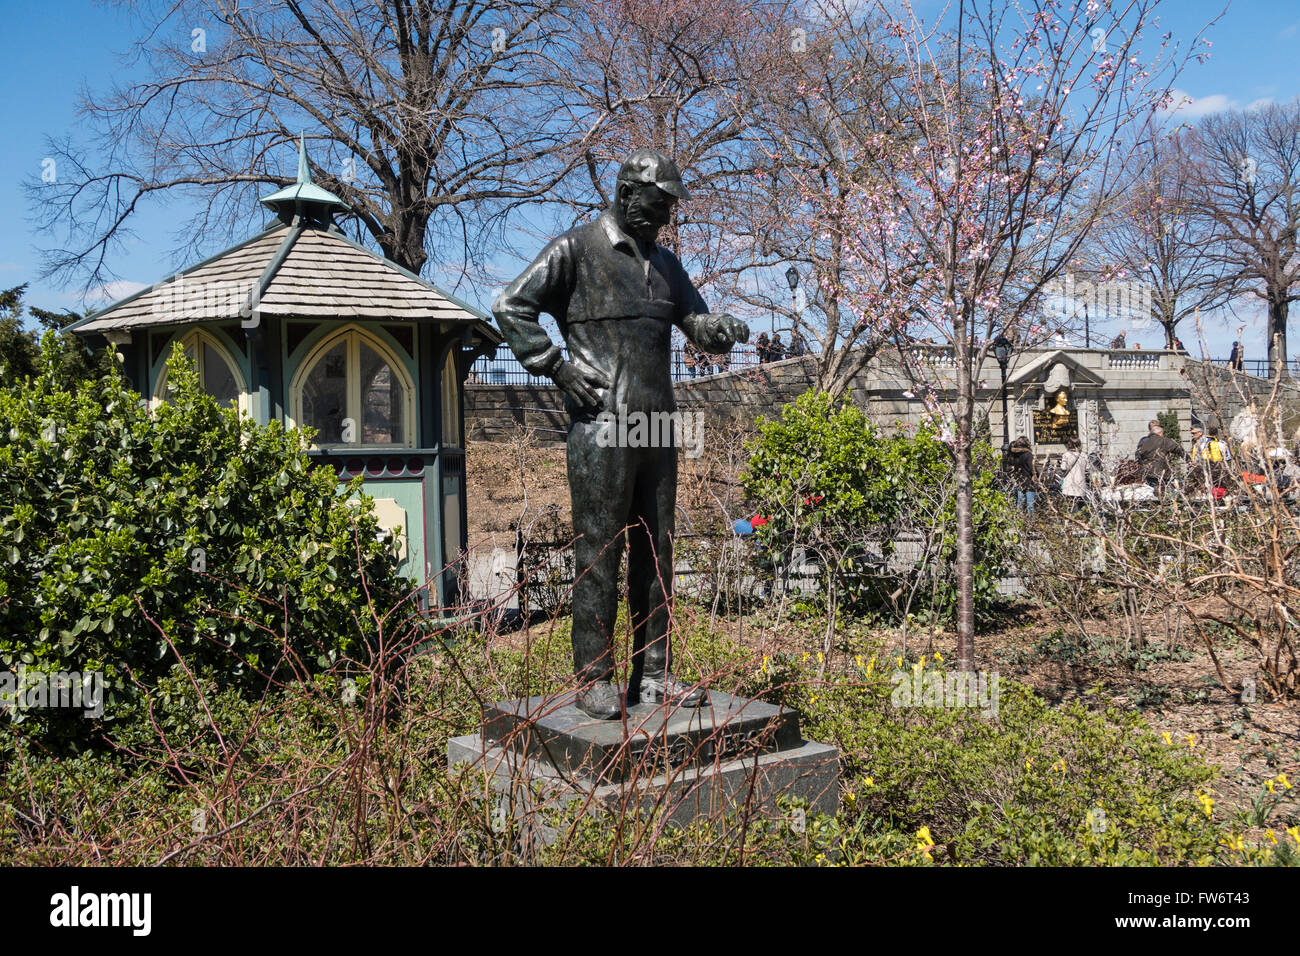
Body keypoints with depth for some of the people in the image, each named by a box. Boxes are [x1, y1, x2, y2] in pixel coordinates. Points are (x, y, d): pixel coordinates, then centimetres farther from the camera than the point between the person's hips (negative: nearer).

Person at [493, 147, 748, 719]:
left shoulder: (664, 264, 20)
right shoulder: (575, 250, -1)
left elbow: (695, 320, 21)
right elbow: (510, 307, -4)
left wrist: (722, 330, -3)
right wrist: (556, 368, -10)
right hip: (602, 428, -7)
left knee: (656, 553, 9)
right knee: (599, 553, -4)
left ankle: (653, 675, 18)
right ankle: (593, 680, 5)